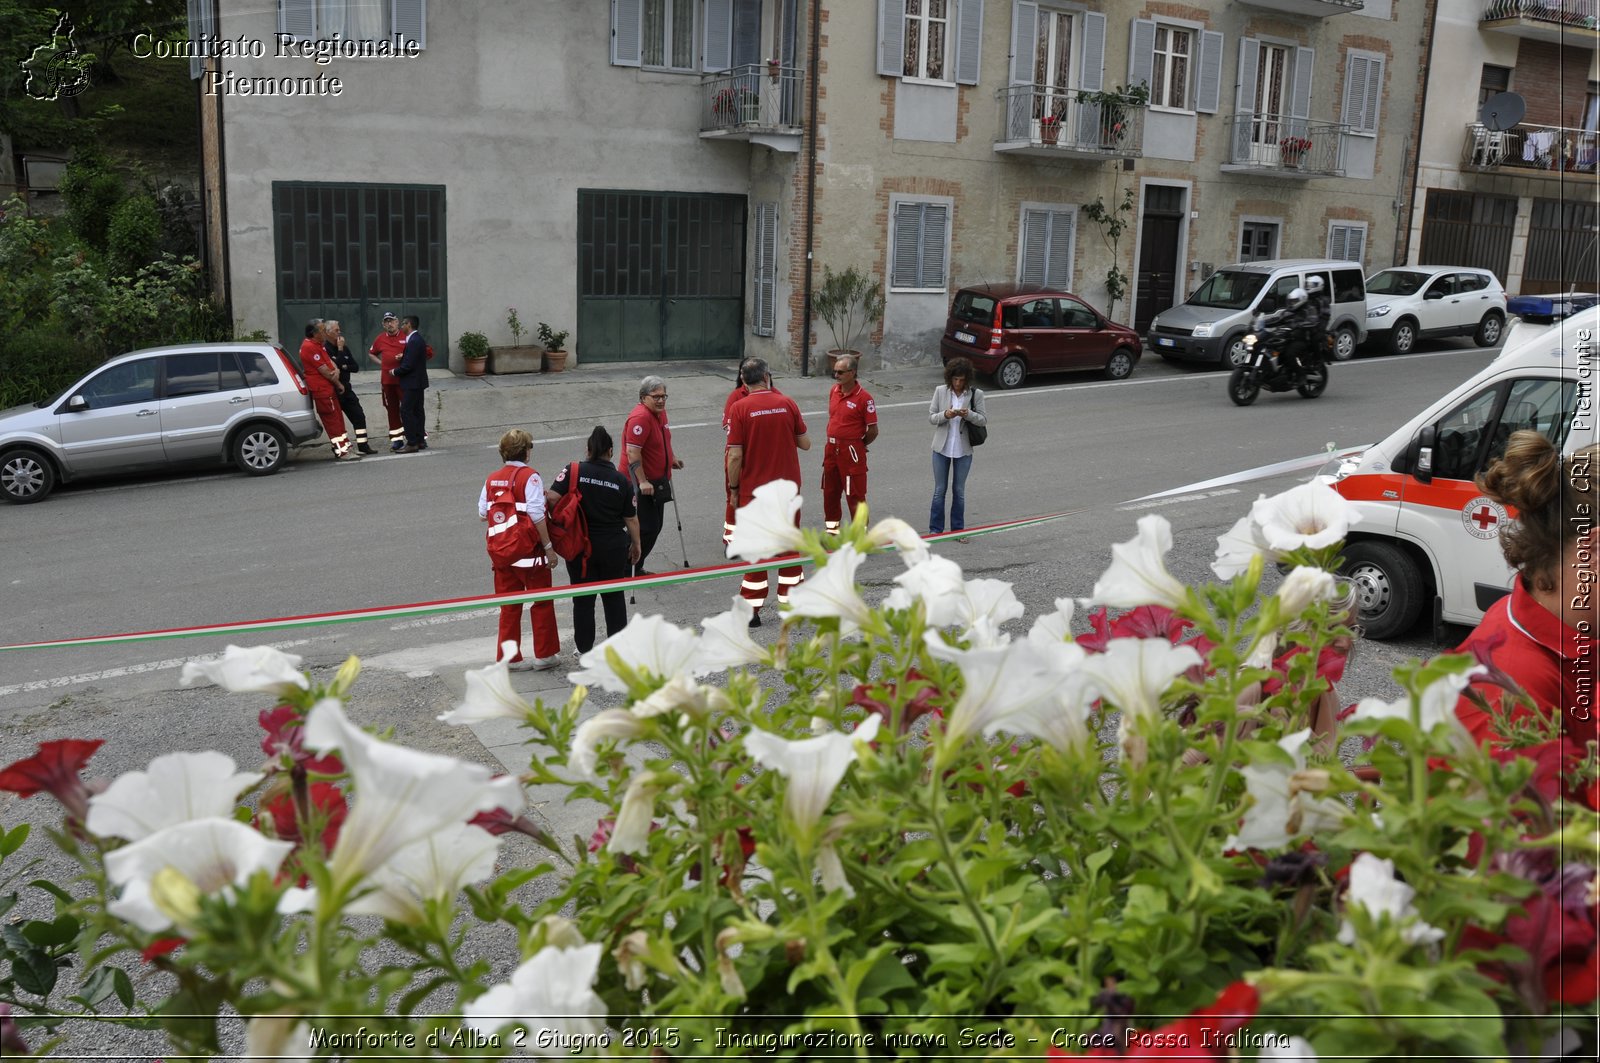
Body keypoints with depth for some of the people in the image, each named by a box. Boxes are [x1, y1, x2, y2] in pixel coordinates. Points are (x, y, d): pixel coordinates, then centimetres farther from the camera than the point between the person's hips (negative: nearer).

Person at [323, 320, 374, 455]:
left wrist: (345, 367, -7)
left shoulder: (344, 348, 13)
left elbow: (355, 367, 13)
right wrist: (340, 350, -16)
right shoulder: (324, 349, -12)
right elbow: (333, 367, -21)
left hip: (346, 388, 7)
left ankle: (362, 446, 12)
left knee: (359, 416, 5)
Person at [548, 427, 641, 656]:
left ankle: (585, 650, 18)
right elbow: (631, 518, 1)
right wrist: (636, 544, 14)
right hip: (614, 547, 1)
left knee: (583, 598, 10)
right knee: (614, 596, 15)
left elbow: (552, 497, -17)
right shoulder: (621, 480, -3)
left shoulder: (573, 471, -8)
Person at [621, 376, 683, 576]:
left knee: (654, 527, 15)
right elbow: (632, 452, -28)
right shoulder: (640, 417, -23)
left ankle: (636, 568, 28)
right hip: (641, 483, -10)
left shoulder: (660, 412, 8)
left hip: (657, 481, 10)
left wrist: (671, 458, 18)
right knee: (646, 528, -7)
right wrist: (642, 481, -29)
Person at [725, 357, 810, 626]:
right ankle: (790, 604, 20)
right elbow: (805, 444, 5)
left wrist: (733, 488, -1)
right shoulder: (787, 403, -2)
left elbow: (735, 455, -12)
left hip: (754, 489, -2)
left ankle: (753, 611, 10)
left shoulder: (740, 408, -10)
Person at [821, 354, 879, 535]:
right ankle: (832, 527, 31)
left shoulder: (863, 398, -15)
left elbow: (873, 430, -11)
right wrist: (833, 440, 13)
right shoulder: (834, 391, 6)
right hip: (831, 448, 7)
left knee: (855, 493, -1)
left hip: (851, 451, -7)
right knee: (830, 490, 15)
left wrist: (858, 445, 2)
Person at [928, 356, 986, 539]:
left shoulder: (976, 394, -5)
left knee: (959, 491, 10)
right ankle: (935, 529, 18)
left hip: (963, 450, 0)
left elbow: (983, 421, -4)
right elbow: (931, 417, -1)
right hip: (942, 448, 0)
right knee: (939, 490, 8)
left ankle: (958, 529, 21)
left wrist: (968, 414, -22)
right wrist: (945, 415, -20)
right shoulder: (940, 391, -3)